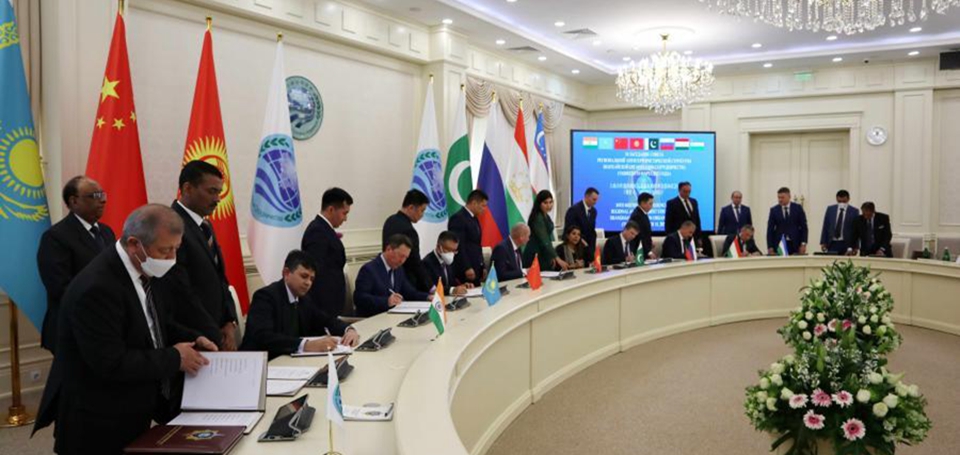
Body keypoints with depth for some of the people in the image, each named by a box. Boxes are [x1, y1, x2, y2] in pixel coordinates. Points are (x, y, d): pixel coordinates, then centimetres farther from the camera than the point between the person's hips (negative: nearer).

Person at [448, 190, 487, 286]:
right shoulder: (458, 218, -12)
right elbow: (458, 246, -18)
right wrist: (467, 268, -22)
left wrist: (482, 267, 15)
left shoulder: (474, 219, 17)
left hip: (475, 270, 9)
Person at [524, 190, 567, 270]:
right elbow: (544, 241, -27)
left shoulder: (546, 216, 10)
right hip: (535, 257, -9)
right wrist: (558, 259, -33)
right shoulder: (537, 218, -18)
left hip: (544, 256, 9)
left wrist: (552, 257, 17)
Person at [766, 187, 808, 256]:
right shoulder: (774, 210, 4)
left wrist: (803, 244, -5)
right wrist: (770, 247, -6)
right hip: (779, 244, 0)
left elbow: (803, 227, 4)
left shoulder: (798, 208, 4)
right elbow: (770, 230, 2)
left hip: (795, 245, 0)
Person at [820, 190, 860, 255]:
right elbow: (825, 227, 9)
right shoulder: (830, 209, 8)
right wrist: (823, 243, 3)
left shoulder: (854, 211, 1)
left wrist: (853, 247, -8)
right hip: (832, 244, 2)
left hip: (846, 245, -2)